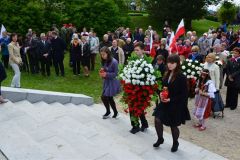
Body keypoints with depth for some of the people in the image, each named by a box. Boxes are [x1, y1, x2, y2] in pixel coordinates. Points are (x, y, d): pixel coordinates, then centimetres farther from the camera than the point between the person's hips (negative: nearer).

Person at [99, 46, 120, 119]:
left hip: (112, 82, -8)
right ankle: (115, 112, 32)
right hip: (106, 81, 8)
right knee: (109, 98, 15)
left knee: (104, 97, -9)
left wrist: (106, 74, -23)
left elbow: (115, 73, -17)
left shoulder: (114, 62, -20)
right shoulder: (104, 61, 3)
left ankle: (108, 112, 16)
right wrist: (102, 71, -5)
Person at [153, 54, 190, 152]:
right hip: (164, 103, 5)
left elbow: (184, 94, -15)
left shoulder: (181, 77, -17)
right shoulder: (166, 74, 2)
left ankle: (175, 143, 36)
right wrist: (161, 94, -7)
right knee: (157, 120, -2)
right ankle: (160, 139, 25)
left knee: (173, 125, 9)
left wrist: (171, 99, -21)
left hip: (176, 105, -5)